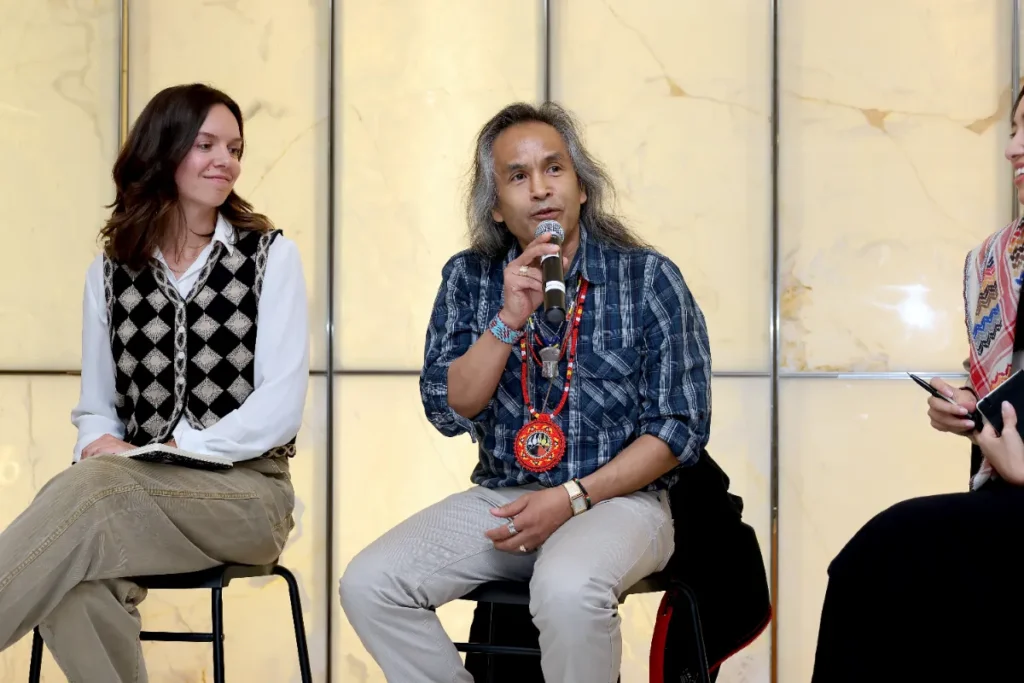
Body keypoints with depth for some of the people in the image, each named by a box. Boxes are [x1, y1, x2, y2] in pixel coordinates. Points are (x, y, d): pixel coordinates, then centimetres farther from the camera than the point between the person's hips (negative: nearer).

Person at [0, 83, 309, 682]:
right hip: (134, 494, 3)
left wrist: (171, 451, -16)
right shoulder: (111, 273, 14)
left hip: (247, 491, -2)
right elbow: (96, 406, 14)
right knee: (78, 591, -35)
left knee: (87, 493, -35)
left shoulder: (271, 257, 4)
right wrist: (102, 446, -11)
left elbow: (281, 406, -5)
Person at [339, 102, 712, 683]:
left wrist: (571, 498, -15)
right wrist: (509, 319, -16)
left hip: (616, 498, -4)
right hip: (501, 497, 4)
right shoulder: (469, 278, 6)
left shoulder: (649, 278, -3)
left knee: (567, 590, -37)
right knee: (368, 584, -18)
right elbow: (449, 410, -2)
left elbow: (679, 427, -6)